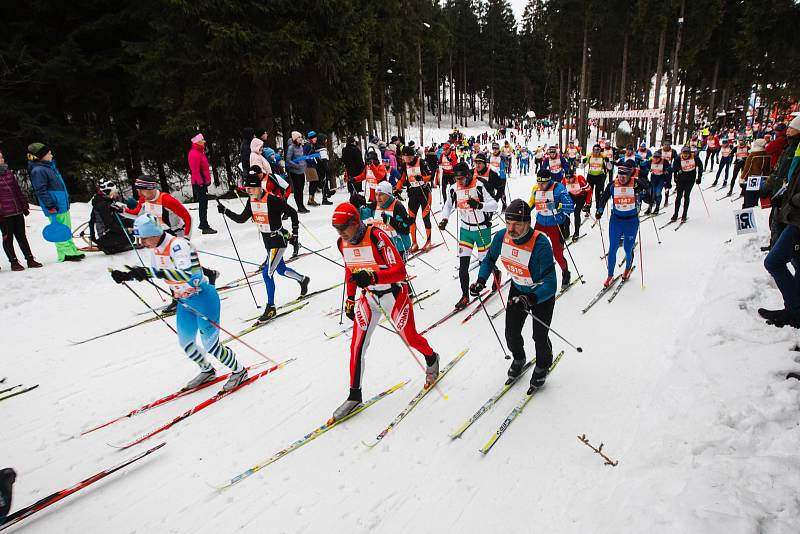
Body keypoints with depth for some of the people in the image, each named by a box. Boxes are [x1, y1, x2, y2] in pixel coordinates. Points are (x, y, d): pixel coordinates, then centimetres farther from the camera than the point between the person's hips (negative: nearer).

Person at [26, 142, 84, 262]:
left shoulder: (50, 166, 16)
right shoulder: (38, 171, -13)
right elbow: (41, 191, -17)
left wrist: (66, 198, 27)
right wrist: (50, 206, -20)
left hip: (63, 204, 10)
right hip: (55, 207, -10)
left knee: (67, 229, 15)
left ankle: (71, 250, 23)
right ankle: (65, 254, -1)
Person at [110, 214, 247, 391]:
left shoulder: (178, 245, -27)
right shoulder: (154, 248, 0)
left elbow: (187, 274, -43)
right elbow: (154, 272, 18)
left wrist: (149, 272, -47)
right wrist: (127, 276, 5)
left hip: (203, 298, -9)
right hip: (184, 302, 9)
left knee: (210, 345, -2)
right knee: (186, 344, 16)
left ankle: (239, 371, 20)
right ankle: (207, 371, 40)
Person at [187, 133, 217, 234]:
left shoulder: (200, 152, 16)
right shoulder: (194, 154, -16)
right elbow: (195, 171, -20)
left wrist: (207, 180, 22)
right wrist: (201, 183, -21)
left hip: (202, 182, 10)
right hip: (199, 183, -10)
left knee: (203, 203, 16)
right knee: (203, 204, -9)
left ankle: (203, 224, 27)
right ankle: (205, 227, -6)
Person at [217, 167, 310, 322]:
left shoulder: (273, 199, -22)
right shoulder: (251, 201, 0)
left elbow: (293, 213, -15)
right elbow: (241, 219, 6)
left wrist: (294, 234, -14)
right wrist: (225, 211, -6)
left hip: (279, 240, -8)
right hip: (267, 240, 8)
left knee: (267, 273, -11)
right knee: (281, 270, 22)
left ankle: (271, 307, 1)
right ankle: (303, 279, 49)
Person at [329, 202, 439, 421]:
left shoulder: (377, 237, -26)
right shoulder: (342, 243, -4)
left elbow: (399, 271, -30)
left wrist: (371, 277, -45)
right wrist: (350, 300, 15)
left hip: (393, 293, -5)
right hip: (368, 295, 5)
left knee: (410, 338, 12)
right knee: (357, 345, -3)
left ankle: (431, 358, 45)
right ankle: (354, 395, 12)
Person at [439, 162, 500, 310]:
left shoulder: (480, 185, -18)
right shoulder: (453, 188, -4)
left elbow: (494, 205, -20)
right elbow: (448, 205, 13)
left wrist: (478, 205, -38)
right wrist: (444, 219, -5)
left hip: (482, 229, -3)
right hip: (465, 230, 4)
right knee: (463, 266, -2)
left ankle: (497, 273, 43)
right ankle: (465, 296, 11)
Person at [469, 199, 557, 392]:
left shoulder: (540, 244, -37)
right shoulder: (502, 236, -21)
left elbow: (550, 284, -37)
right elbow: (489, 260, -1)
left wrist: (530, 299, -52)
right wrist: (480, 281, -17)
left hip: (542, 293, -4)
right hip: (518, 288, 5)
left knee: (539, 336, 3)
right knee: (511, 333, 10)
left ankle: (542, 367, 35)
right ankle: (518, 359, 43)